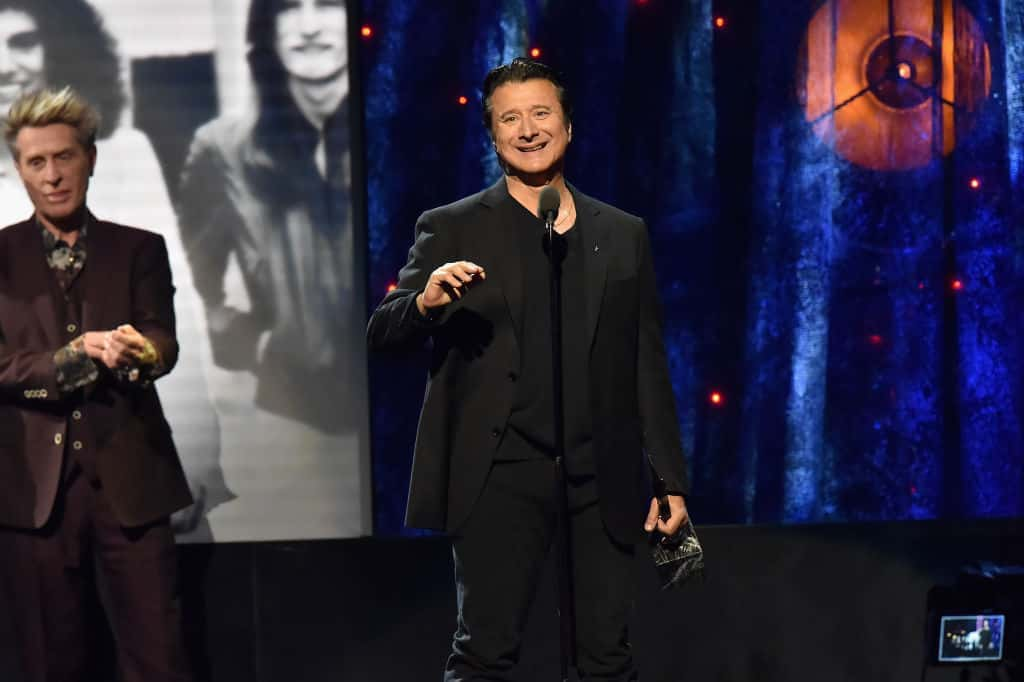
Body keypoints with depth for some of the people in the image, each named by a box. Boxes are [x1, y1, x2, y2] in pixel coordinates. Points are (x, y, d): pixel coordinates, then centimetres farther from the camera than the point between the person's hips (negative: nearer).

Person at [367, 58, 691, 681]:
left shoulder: (624, 235, 12)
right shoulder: (452, 230, 4)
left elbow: (648, 367, 12)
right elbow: (383, 335, -2)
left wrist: (669, 479, 8)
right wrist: (425, 301, -24)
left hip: (603, 482, 3)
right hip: (501, 478, -2)